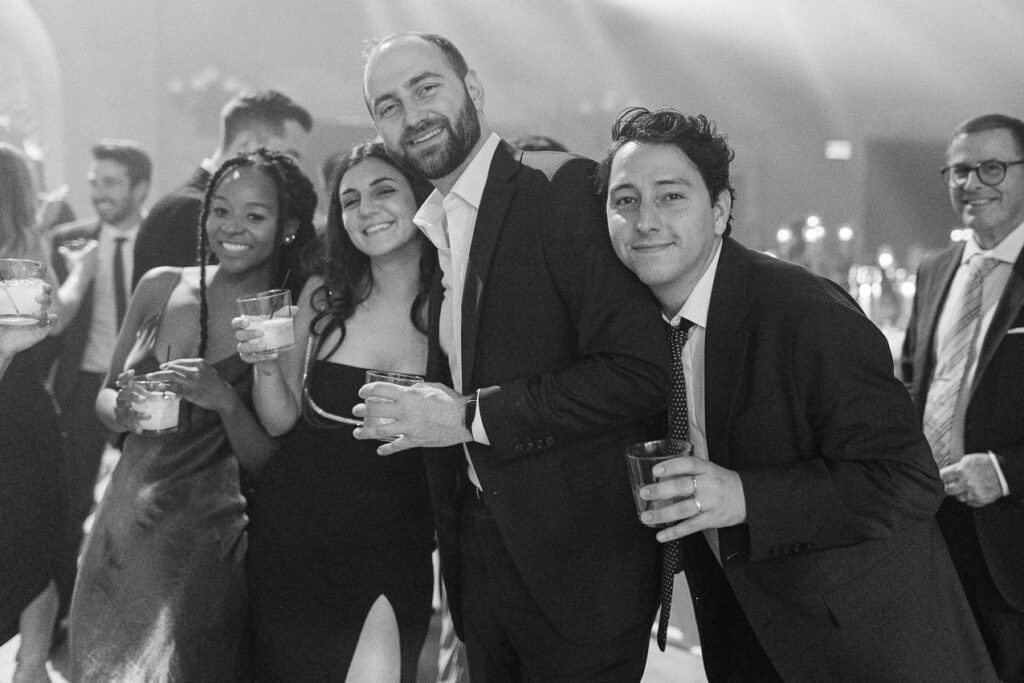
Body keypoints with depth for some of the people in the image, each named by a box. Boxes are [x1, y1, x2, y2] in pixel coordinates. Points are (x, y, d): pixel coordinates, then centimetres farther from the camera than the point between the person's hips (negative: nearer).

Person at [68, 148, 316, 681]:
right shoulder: (161, 287, 2)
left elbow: (270, 465, -6)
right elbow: (105, 394, 12)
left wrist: (226, 401, -23)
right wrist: (123, 412, -10)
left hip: (207, 542, -4)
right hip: (123, 525, 4)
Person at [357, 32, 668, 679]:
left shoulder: (564, 186, -14)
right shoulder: (431, 232, 11)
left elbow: (638, 373, -22)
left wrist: (468, 415, -19)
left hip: (578, 566, -7)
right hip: (479, 552, 7)